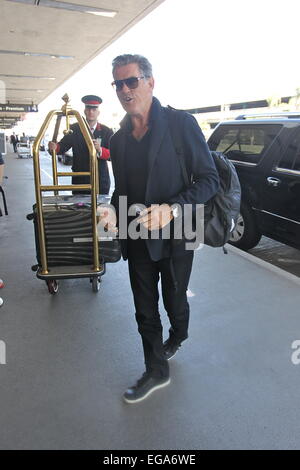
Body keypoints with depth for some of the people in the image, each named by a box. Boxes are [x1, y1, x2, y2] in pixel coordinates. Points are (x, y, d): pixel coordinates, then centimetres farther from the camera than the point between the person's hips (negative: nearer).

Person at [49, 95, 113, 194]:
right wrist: (55, 147, -25)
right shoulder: (74, 129, 7)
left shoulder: (107, 131, 3)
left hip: (101, 182, -1)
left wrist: (100, 149, -26)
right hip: (79, 181, 1)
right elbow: (63, 146, -2)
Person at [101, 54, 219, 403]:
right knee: (145, 312, 12)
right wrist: (113, 212, -8)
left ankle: (176, 340, 52)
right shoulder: (118, 139, 6)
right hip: (138, 240, 4)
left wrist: (171, 209, -27)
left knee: (174, 303, 18)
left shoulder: (181, 124, -11)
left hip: (174, 237, -4)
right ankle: (156, 372, 34)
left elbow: (209, 179, -13)